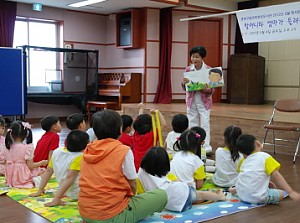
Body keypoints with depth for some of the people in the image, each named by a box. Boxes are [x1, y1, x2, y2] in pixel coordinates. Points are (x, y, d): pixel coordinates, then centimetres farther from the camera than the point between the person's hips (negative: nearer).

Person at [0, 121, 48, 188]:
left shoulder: (8, 148, 1)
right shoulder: (27, 148, -15)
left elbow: (6, 163, 9)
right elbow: (30, 166, -14)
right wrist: (42, 162, 0)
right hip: (23, 178, -6)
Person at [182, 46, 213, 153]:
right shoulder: (188, 69, -1)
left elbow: (213, 88, -5)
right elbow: (185, 88, 3)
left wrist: (209, 90, -28)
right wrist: (184, 83, -20)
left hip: (204, 100, -3)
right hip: (192, 99, 3)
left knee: (205, 124, -5)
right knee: (192, 124, 9)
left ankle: (206, 147, -1)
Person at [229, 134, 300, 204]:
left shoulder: (245, 161, 14)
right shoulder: (265, 157, -3)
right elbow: (276, 175, -9)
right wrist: (291, 192, -10)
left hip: (242, 195, 8)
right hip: (257, 198, -7)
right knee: (281, 193, 10)